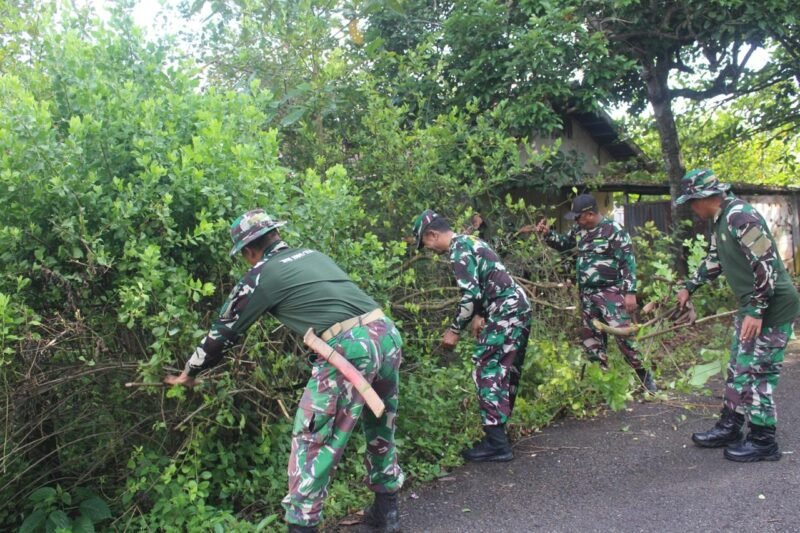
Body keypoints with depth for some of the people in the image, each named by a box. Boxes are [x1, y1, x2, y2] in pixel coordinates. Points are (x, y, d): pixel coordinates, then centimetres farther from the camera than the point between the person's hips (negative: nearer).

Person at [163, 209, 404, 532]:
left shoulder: (262, 274, 8)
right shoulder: (313, 255, 25)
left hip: (348, 348, -7)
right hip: (387, 333, 7)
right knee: (381, 428, 24)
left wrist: (189, 373, 32)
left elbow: (224, 331, 18)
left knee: (312, 442, 8)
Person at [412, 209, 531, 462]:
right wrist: (480, 315, 17)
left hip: (505, 312, -10)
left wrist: (454, 330, -12)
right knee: (506, 371, 14)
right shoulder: (469, 241, 19)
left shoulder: (458, 249, -12)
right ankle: (499, 428, 23)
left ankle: (496, 443, -8)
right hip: (518, 306, 10)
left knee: (487, 372, -8)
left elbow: (471, 294, -19)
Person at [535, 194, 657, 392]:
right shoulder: (579, 230, 8)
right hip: (587, 295, 7)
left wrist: (630, 292, -17)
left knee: (623, 335, -12)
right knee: (591, 340, 10)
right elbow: (562, 243, 25)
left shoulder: (614, 231, -11)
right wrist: (547, 233, 7)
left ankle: (645, 378, 2)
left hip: (610, 293, -7)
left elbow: (628, 263, -12)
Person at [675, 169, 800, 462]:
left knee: (755, 373, -3)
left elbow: (767, 264, -26)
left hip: (771, 308, -10)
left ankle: (763, 441, 9)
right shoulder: (720, 221, 10)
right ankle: (730, 427, 28)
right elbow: (714, 260, 26)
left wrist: (756, 311, -26)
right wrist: (689, 287, 31)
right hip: (752, 306, 10)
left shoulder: (739, 216, -22)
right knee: (738, 369, 16)